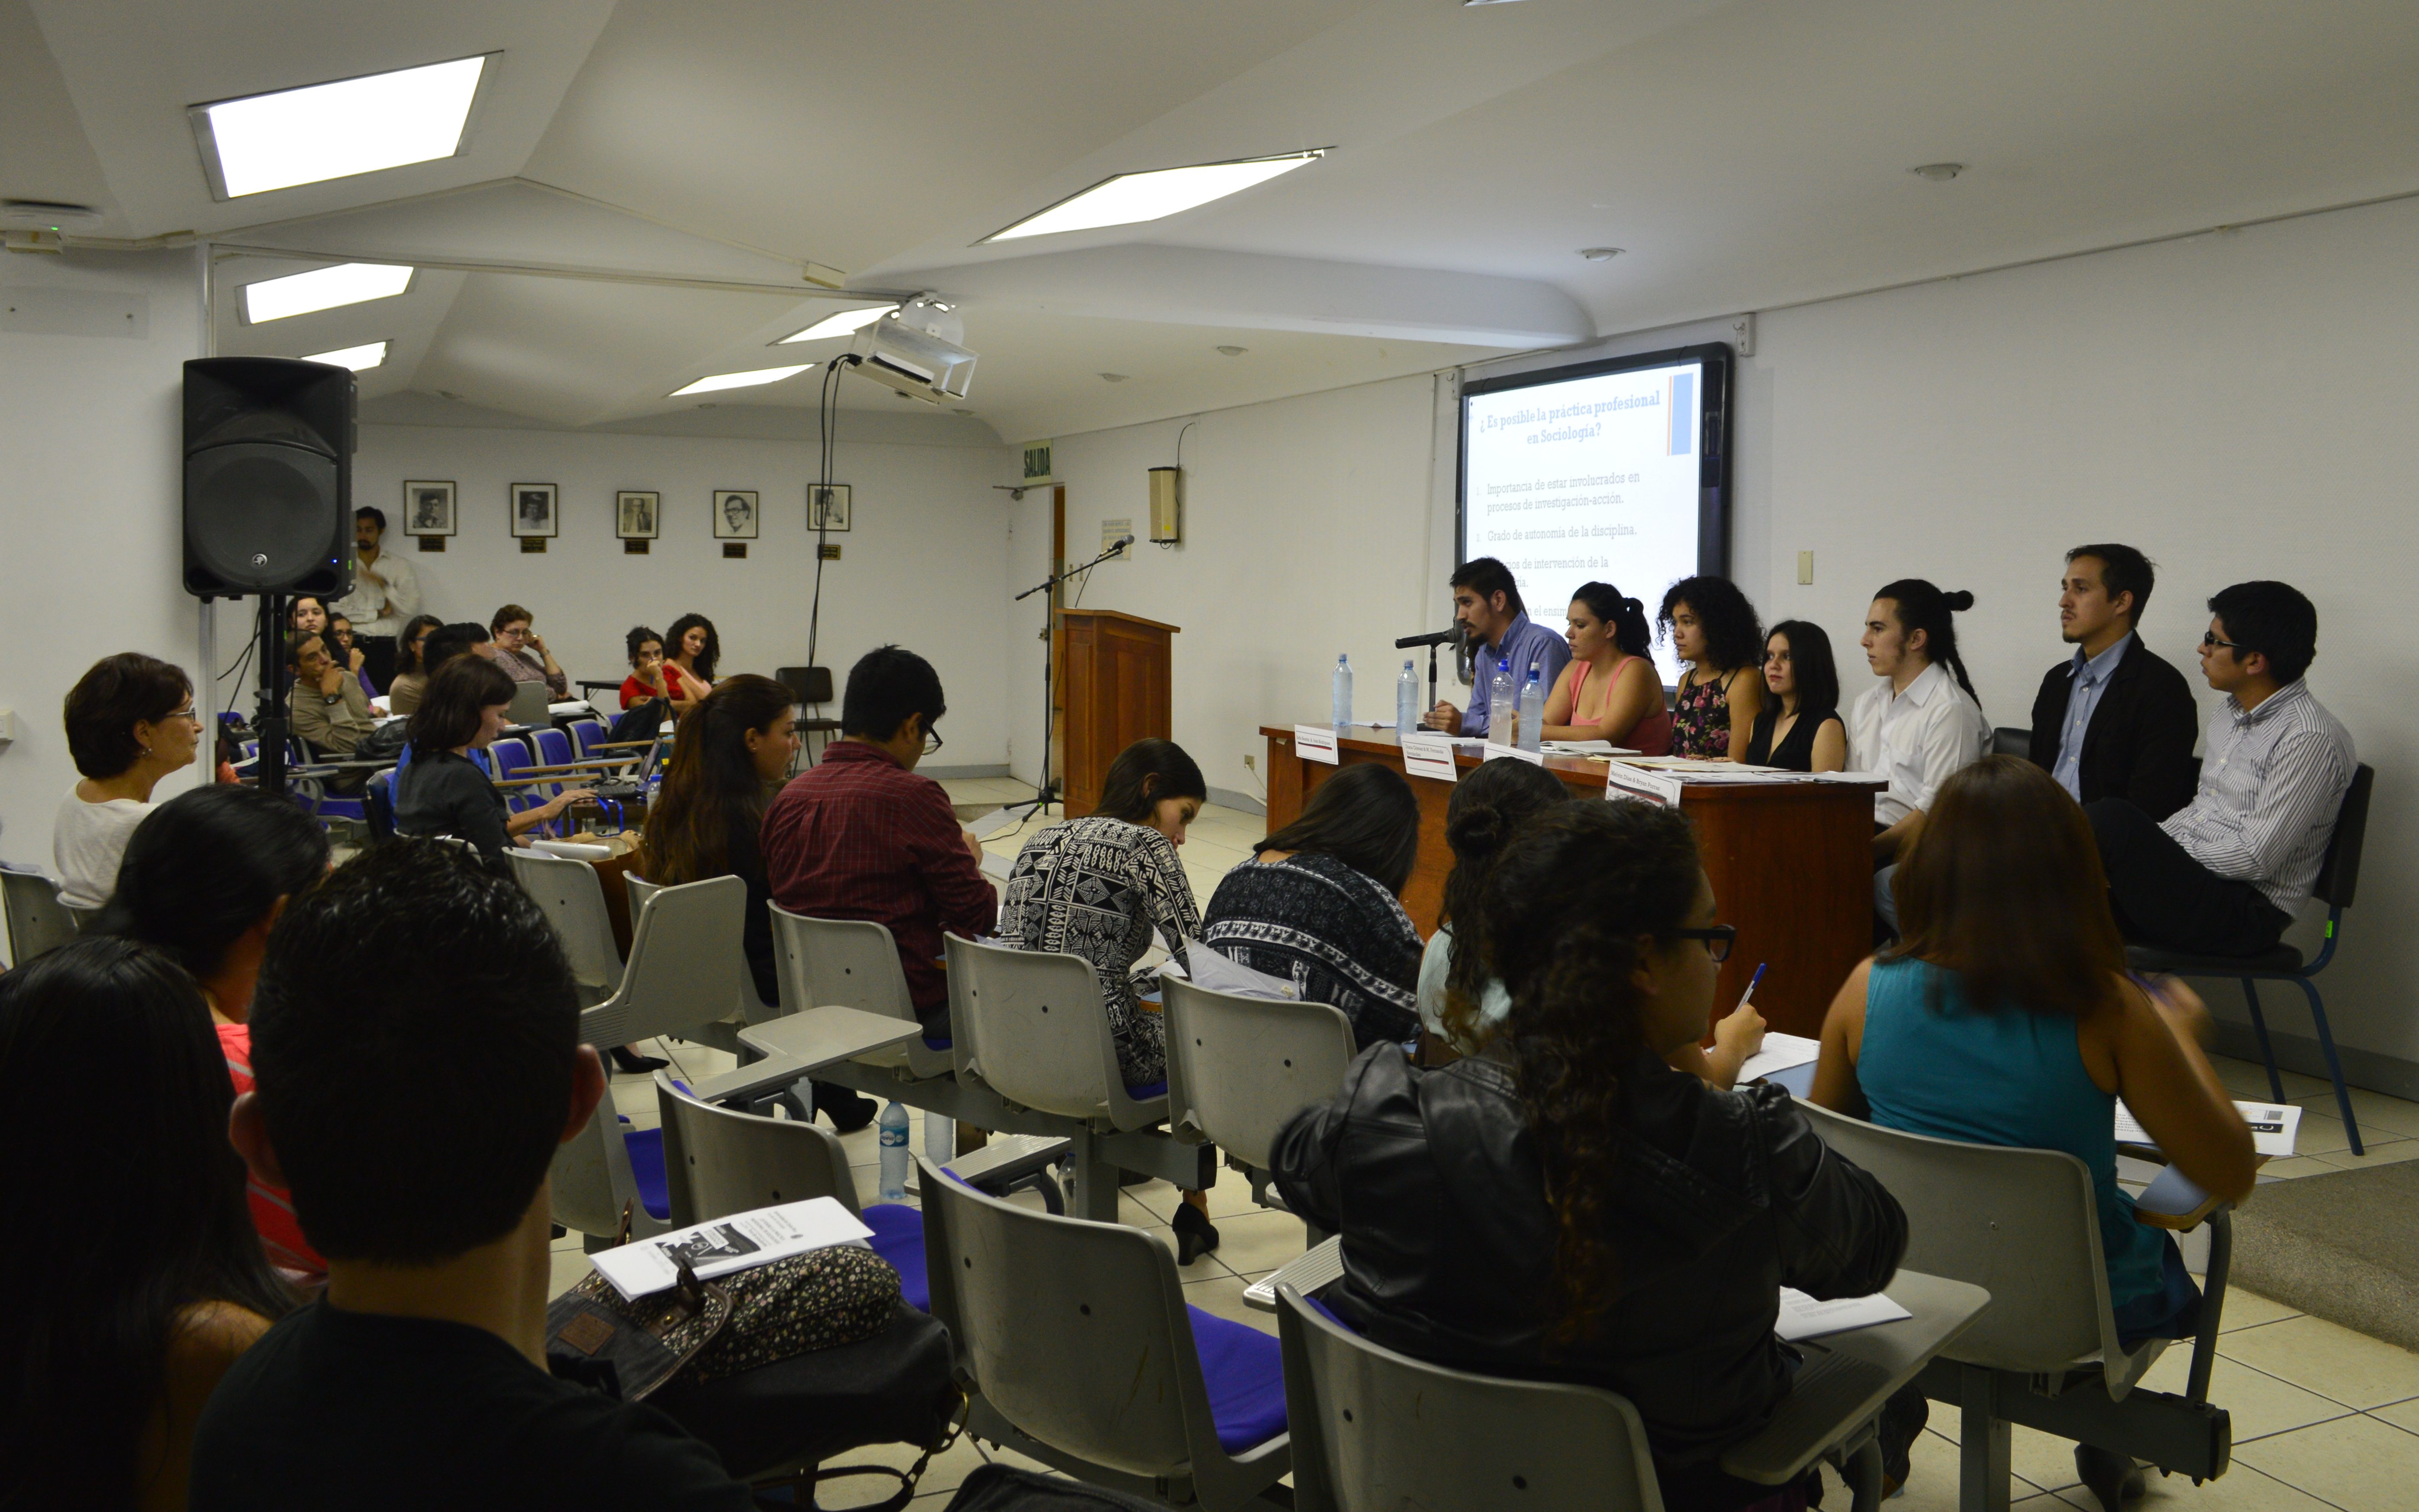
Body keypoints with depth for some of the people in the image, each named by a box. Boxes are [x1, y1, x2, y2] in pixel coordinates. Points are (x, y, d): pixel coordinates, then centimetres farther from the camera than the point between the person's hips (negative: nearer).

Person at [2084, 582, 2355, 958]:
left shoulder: (2312, 740, -15)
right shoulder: (2228, 715, 14)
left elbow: (2257, 858, -19)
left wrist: (2166, 863, -12)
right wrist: (2151, 849, 2)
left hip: (2246, 913, -8)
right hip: (2194, 879, 8)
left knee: (2111, 819, -27)